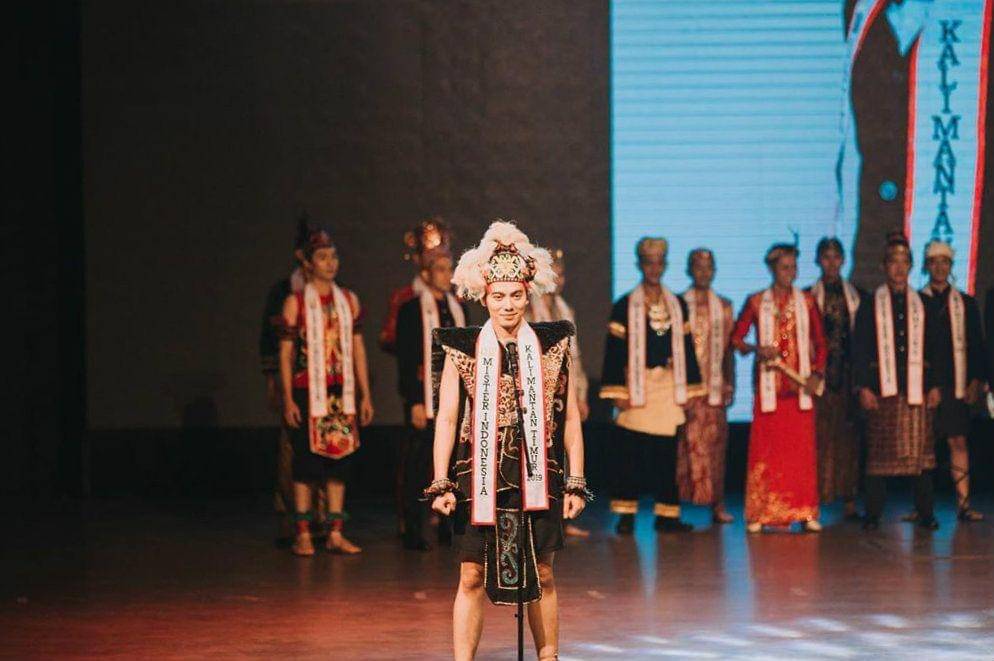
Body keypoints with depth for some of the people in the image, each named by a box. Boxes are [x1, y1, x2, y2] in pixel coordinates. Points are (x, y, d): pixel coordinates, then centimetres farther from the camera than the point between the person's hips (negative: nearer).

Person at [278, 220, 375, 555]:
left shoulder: (349, 300, 10)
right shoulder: (296, 302, -2)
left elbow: (358, 349, 12)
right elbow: (285, 352, -3)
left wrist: (365, 395, 8)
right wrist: (288, 399, -9)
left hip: (342, 393, 4)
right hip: (308, 392, -4)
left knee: (339, 463, 5)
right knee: (306, 462, -2)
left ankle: (335, 534, 10)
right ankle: (303, 534, 5)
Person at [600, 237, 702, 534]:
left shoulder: (677, 305, 12)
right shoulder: (625, 306, 0)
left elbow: (686, 347, 14)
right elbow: (614, 350, -3)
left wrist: (688, 389, 10)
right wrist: (617, 392, -9)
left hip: (668, 387, 3)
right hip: (637, 385, -3)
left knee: (667, 455, 3)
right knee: (630, 454, -4)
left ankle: (667, 515, 8)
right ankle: (626, 514, 1)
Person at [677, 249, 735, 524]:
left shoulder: (723, 306, 13)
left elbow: (728, 348, 16)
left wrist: (730, 383, 10)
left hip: (714, 386, 3)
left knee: (715, 444, 0)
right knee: (687, 444, -8)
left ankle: (717, 504, 2)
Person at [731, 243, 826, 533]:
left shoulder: (807, 302, 8)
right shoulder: (756, 302, 5)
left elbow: (820, 342, 9)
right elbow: (736, 338, 6)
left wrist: (817, 373, -5)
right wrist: (756, 349, -13)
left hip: (800, 388, 1)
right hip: (769, 387, -1)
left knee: (802, 450, -1)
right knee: (764, 450, -4)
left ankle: (805, 512, 3)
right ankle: (759, 514, 0)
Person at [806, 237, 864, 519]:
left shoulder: (857, 296, 11)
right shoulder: (808, 297, 7)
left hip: (849, 374, 1)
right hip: (819, 376, -1)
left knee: (848, 436, 0)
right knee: (818, 435, -6)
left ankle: (849, 503, 3)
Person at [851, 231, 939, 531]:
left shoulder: (922, 305, 12)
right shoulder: (871, 305, 6)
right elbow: (859, 349, 3)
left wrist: (935, 385, 5)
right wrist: (863, 387, -6)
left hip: (917, 389, 2)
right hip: (883, 389, -2)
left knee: (921, 450, 0)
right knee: (879, 454, -2)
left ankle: (925, 513, 6)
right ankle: (873, 514, 3)